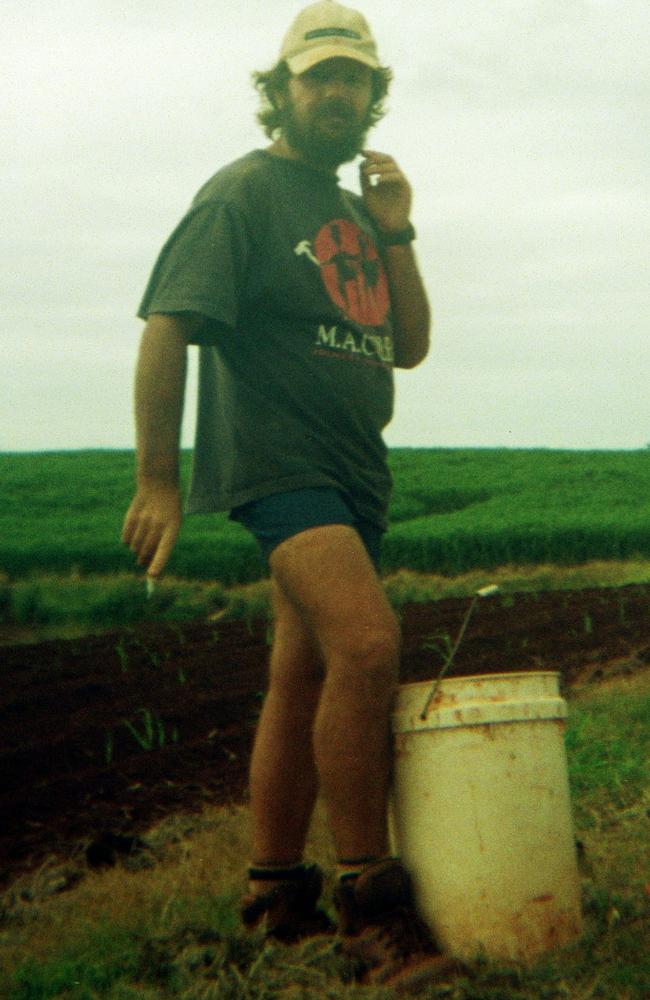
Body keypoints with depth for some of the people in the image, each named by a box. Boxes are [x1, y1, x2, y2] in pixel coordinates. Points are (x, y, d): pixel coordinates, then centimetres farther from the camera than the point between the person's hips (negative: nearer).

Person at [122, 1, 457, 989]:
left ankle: (275, 892, 17)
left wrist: (395, 234, 4)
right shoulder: (242, 193, -3)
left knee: (303, 682, 9)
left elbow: (411, 347, 17)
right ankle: (371, 899, -19)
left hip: (352, 472, 8)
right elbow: (165, 329, -10)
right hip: (276, 460, -8)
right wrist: (157, 479, -16)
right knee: (367, 641, -25)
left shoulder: (355, 212, 20)